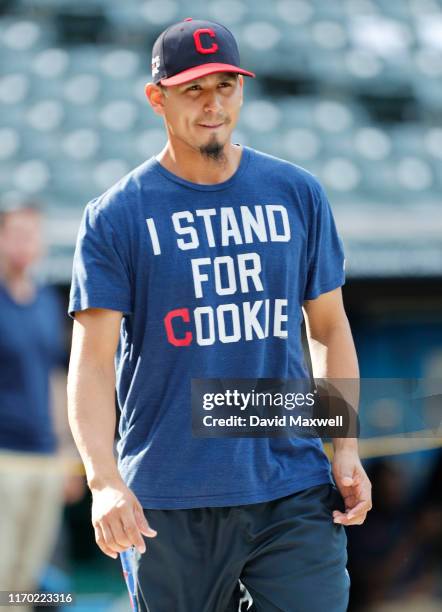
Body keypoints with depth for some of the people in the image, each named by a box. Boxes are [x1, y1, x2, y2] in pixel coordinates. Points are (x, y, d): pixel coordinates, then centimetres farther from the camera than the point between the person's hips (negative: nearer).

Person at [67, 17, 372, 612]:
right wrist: (105, 481, -21)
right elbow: (92, 360, -7)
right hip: (168, 506, -2)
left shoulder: (298, 193, 9)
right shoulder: (116, 216, -1)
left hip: (294, 493, 2)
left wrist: (346, 447, 5)